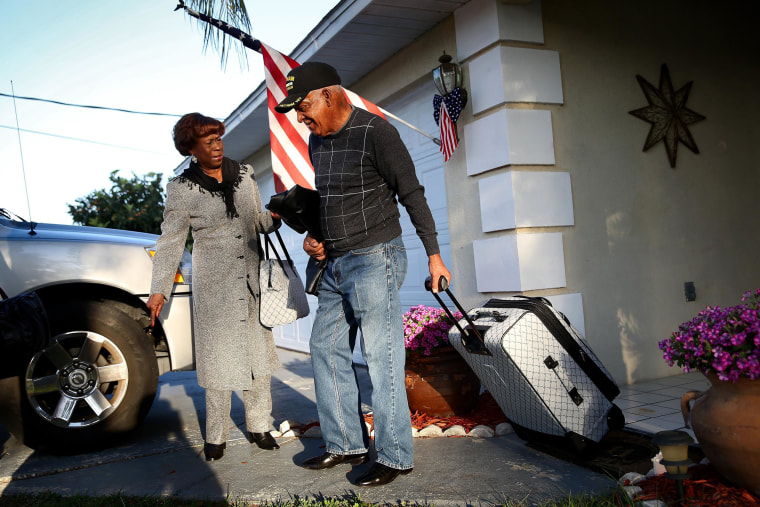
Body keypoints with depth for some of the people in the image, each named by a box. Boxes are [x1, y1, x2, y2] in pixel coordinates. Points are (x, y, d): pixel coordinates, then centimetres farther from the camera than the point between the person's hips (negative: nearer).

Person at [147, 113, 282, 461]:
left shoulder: (244, 175, 7)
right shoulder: (182, 189, -5)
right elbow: (170, 242, -5)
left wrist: (275, 217, -5)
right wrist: (159, 289, -12)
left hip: (252, 279, 4)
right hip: (213, 284, -4)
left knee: (259, 351, 9)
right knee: (218, 357, 1)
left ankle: (258, 426, 24)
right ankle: (216, 436, 17)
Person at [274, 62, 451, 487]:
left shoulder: (375, 131, -11)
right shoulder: (317, 142, 14)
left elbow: (412, 195, -10)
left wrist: (434, 254, -10)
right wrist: (316, 236, 8)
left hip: (375, 260, -9)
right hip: (337, 264, 9)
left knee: (382, 358, -4)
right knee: (327, 350, 11)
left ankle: (396, 457, 9)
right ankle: (347, 445, 23)